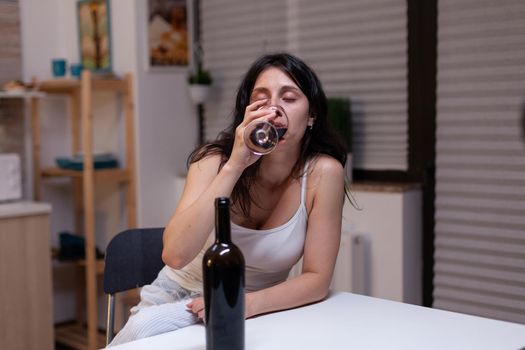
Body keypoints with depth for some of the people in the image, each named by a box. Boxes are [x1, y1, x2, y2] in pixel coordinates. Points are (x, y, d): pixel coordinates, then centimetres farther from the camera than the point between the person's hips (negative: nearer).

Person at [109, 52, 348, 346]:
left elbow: (317, 279, -13)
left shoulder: (323, 172, -16)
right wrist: (234, 165, -33)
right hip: (180, 296, 1)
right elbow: (175, 255, -29)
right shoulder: (215, 160, -15)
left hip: (256, 309, -1)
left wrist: (246, 304, -29)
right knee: (147, 327, -29)